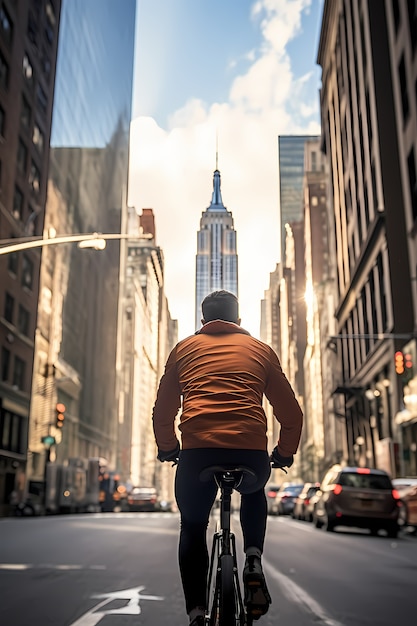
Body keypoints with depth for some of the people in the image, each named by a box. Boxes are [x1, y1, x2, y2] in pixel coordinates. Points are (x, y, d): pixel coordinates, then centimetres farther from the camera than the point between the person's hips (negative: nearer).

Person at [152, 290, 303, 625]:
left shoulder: (184, 348, 20)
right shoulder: (261, 349, 20)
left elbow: (162, 412, 21)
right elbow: (292, 413, 19)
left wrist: (167, 450, 36)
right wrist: (284, 454, 33)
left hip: (198, 450, 0)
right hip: (252, 452, 1)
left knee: (192, 528, 25)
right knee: (254, 493, 35)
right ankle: (254, 561, 16)